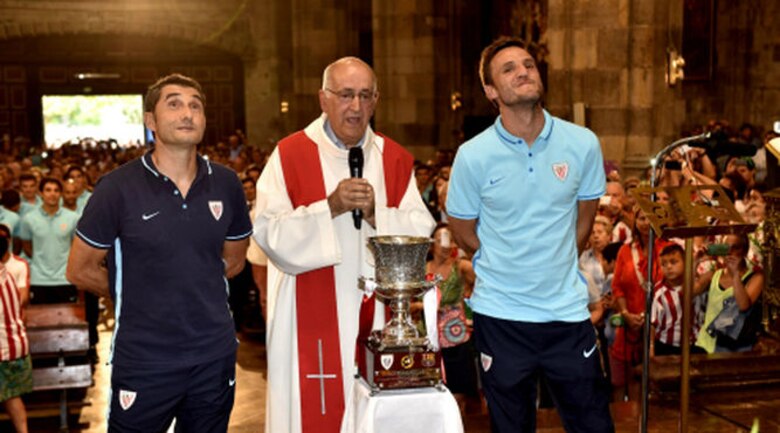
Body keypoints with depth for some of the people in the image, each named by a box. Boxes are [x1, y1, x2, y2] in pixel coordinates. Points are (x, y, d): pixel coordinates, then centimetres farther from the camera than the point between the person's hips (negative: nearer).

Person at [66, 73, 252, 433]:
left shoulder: (225, 184, 0)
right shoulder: (118, 187, -11)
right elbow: (80, 270, -2)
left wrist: (194, 291, 6)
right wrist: (139, 296, 5)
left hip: (215, 357, 3)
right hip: (144, 361, -3)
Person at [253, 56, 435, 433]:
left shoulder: (395, 159, 6)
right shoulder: (290, 155, -4)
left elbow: (422, 230, 0)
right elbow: (268, 233, -12)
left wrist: (375, 213, -15)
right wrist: (330, 206, -20)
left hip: (376, 318, 3)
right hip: (312, 322, -3)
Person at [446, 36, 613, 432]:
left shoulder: (583, 144, -4)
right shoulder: (473, 156, -9)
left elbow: (583, 220, 9)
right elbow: (463, 232, 4)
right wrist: (507, 268, 9)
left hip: (568, 310, 1)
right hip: (500, 314, -1)